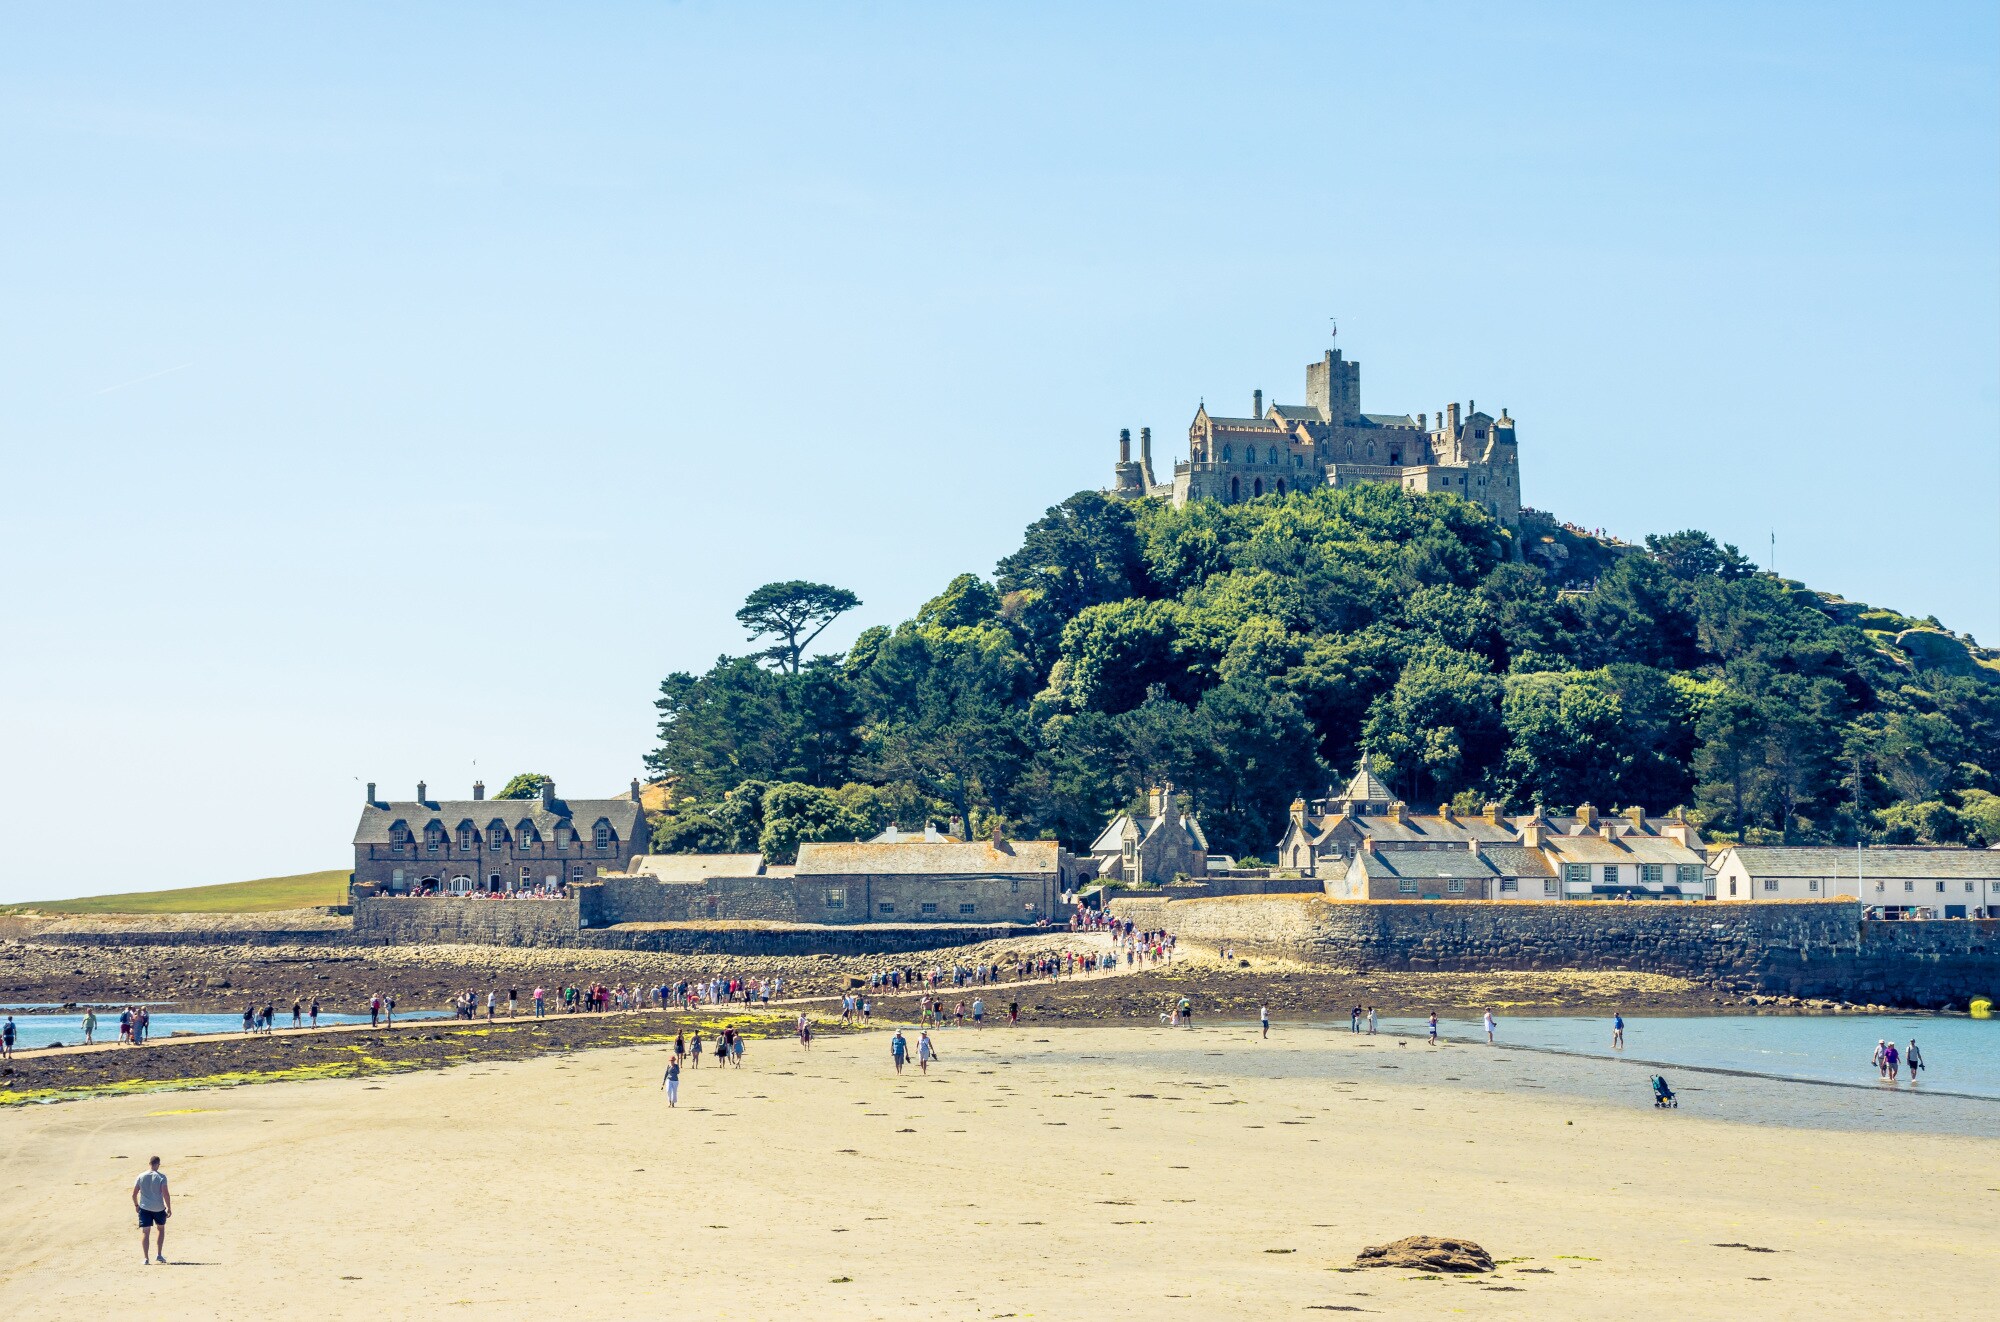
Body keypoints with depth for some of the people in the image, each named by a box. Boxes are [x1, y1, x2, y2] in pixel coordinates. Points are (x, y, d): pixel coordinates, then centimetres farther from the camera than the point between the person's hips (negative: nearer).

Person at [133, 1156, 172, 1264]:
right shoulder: (161, 1176, -8)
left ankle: (146, 1258, -8)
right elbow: (165, 1194, -13)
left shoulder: (141, 1177, 0)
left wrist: (136, 1205, 19)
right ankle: (160, 1255, 19)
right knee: (161, 1228, 21)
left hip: (144, 1208, 1)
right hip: (159, 1208, -1)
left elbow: (134, 1194, 3)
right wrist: (169, 1208, -4)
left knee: (145, 1232, 1)